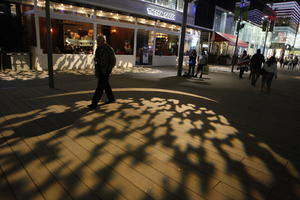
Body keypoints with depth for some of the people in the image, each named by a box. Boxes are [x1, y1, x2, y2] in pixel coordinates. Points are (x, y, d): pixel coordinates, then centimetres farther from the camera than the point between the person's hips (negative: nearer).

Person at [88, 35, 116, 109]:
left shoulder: (109, 49, -12)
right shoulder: (98, 49, 12)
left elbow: (113, 61, -11)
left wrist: (108, 70, -14)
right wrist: (96, 70, 14)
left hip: (105, 72, -8)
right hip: (99, 71, 8)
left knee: (100, 87, -8)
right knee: (105, 85, 17)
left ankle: (94, 103, -7)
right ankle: (111, 98, 32)